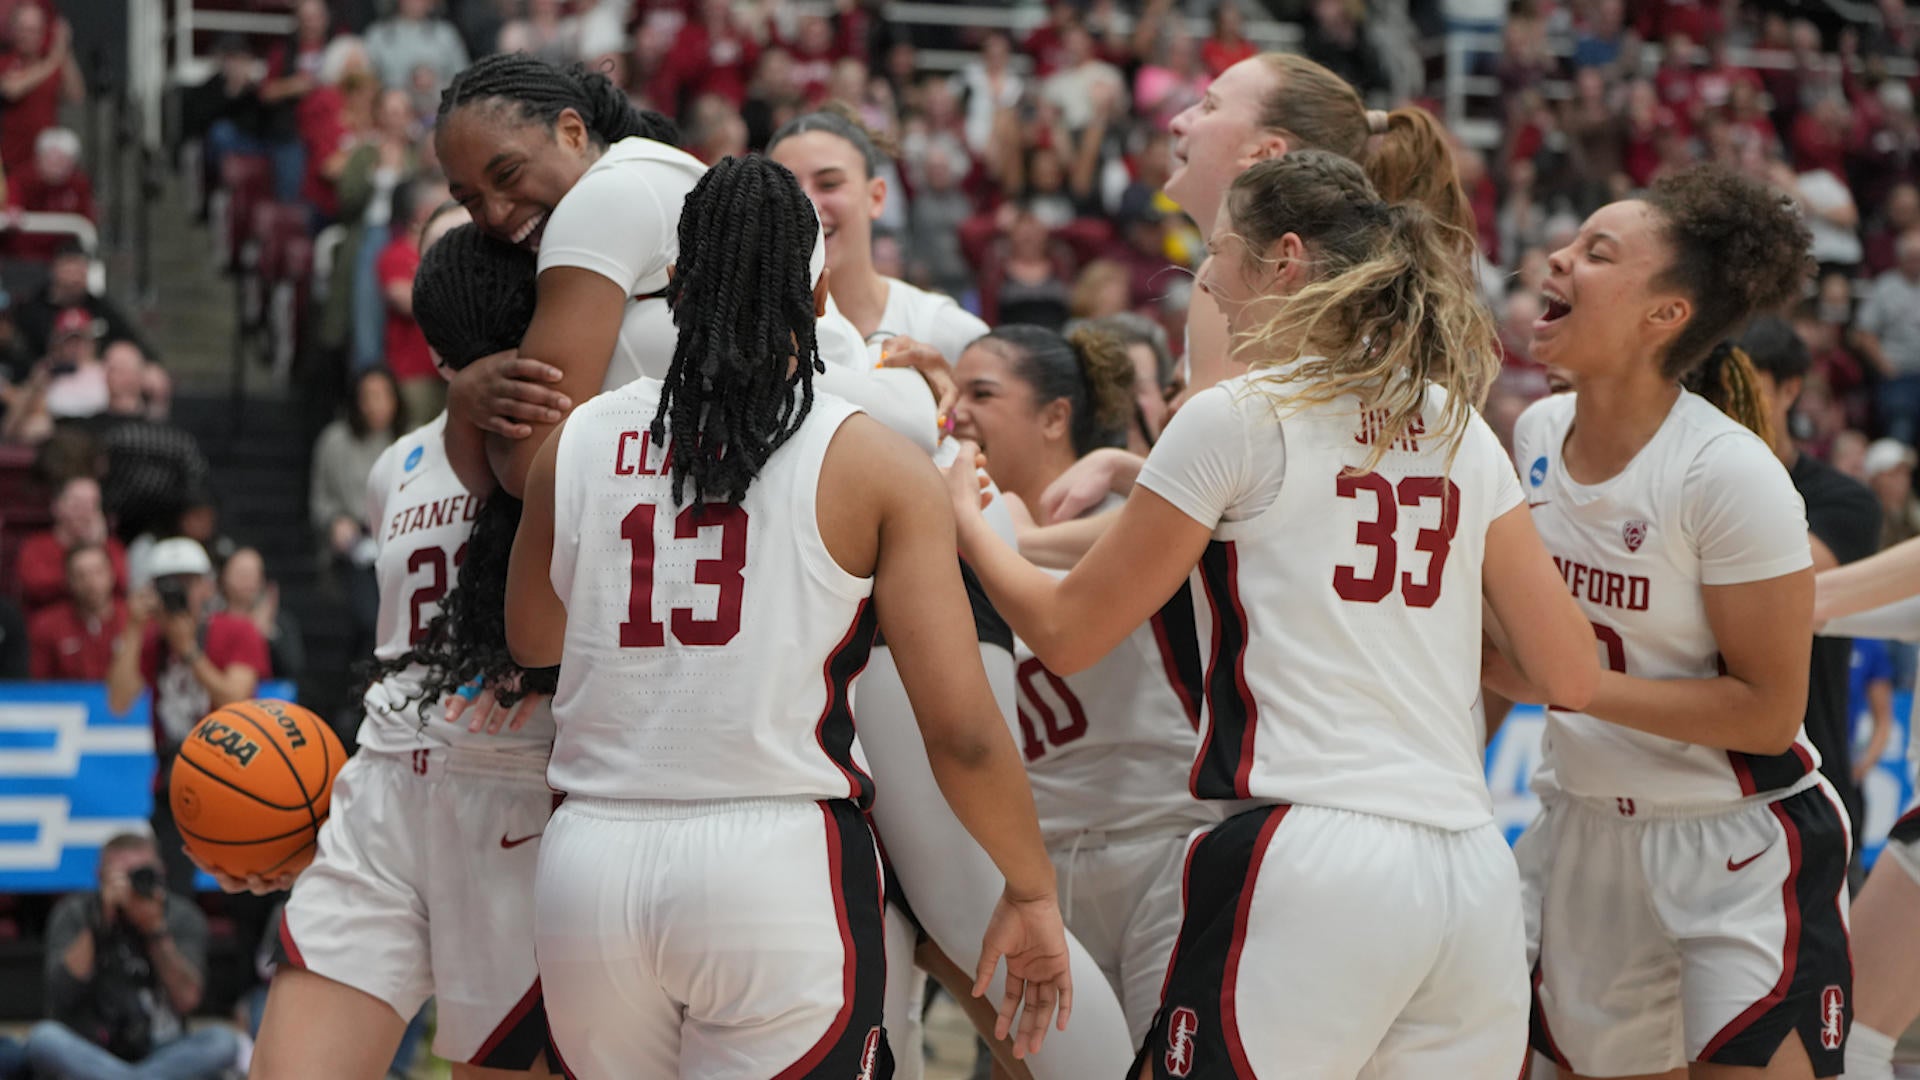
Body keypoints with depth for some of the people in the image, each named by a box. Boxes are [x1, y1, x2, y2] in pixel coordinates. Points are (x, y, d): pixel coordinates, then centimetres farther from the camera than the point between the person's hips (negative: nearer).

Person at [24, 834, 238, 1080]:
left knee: (223, 1042, -27)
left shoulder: (182, 917, 2)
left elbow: (187, 1000, -10)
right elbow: (62, 994, -14)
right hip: (86, 1056, -1)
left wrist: (155, 929, -17)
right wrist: (99, 922, -17)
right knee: (43, 1038, -33)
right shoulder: (74, 914, -1)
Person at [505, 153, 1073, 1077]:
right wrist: (1032, 892, 8)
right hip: (778, 864, -4)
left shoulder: (575, 442, 7)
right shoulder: (871, 463, -2)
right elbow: (960, 729, -6)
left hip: (590, 863, 4)